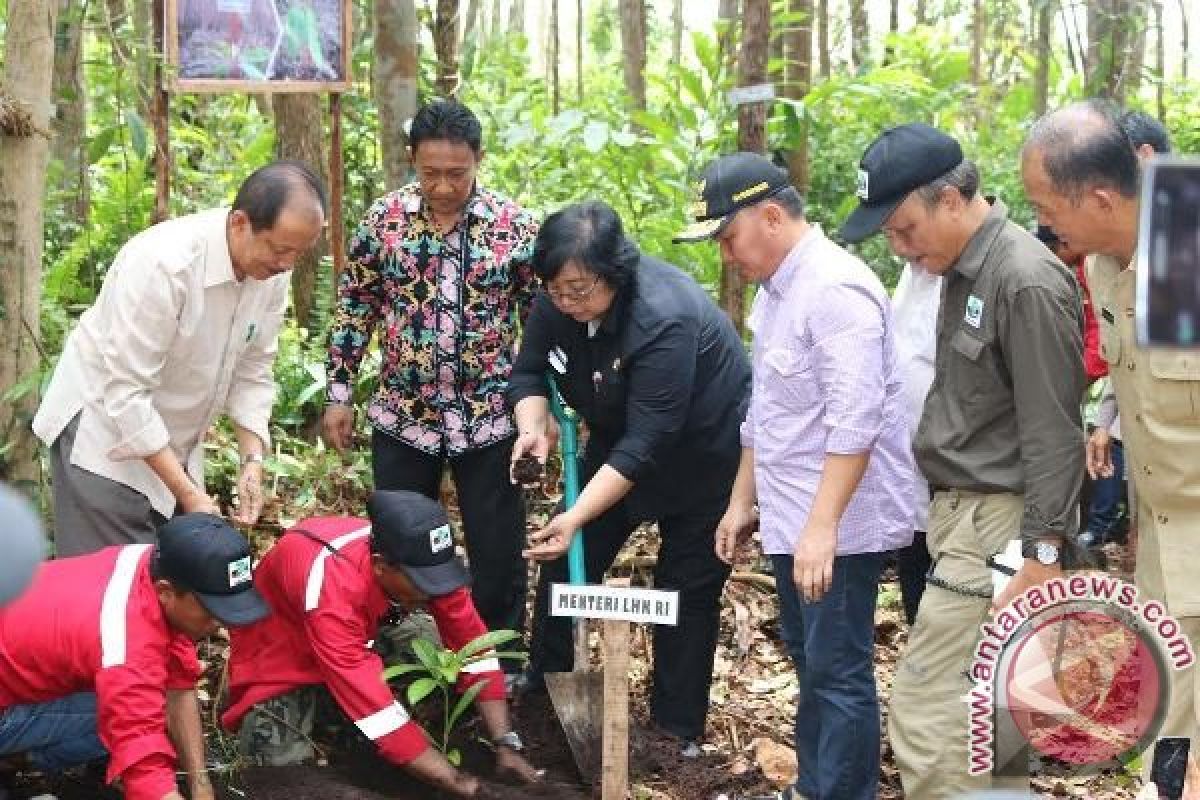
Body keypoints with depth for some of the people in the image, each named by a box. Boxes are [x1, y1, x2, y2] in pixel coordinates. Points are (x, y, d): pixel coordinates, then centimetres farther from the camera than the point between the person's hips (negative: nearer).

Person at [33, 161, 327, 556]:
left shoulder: (272, 271, -9)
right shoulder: (164, 263, -30)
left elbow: (252, 372, 1)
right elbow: (125, 393, -28)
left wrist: (253, 461, -12)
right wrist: (188, 493, -28)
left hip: (173, 441, 7)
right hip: (107, 431, -6)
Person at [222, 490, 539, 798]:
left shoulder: (422, 559, -26)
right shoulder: (330, 585, -43)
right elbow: (371, 702, -44)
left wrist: (505, 744, -25)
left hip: (355, 636, 6)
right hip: (279, 646, -6)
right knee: (285, 761, -23)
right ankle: (263, 712, 11)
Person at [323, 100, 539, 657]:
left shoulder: (514, 225, -7)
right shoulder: (383, 218, -4)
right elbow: (353, 309, 5)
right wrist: (339, 393, 4)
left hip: (490, 420, -1)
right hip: (402, 417, 1)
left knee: (498, 550, 7)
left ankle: (502, 663, 23)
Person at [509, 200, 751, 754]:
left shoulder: (664, 319, -38)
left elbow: (646, 443, -38)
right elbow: (529, 372, -5)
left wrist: (577, 517, -41)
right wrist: (532, 429, -27)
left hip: (701, 454, -6)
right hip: (618, 443, 7)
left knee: (686, 588, 0)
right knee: (568, 558, 6)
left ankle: (677, 730, 12)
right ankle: (543, 686, 22)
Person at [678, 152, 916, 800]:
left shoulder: (835, 289, -19)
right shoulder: (773, 289, 13)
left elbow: (853, 422, -26)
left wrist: (822, 527, -28)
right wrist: (743, 501, 22)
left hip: (840, 523, -10)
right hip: (792, 521, 10)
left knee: (838, 672, -4)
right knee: (810, 661, 18)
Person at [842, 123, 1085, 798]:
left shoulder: (1027, 282, -18)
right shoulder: (962, 268, 10)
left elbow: (1053, 438, -18)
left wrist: (1043, 559, -18)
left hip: (1001, 525, -9)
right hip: (963, 513, 9)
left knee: (926, 713, -9)